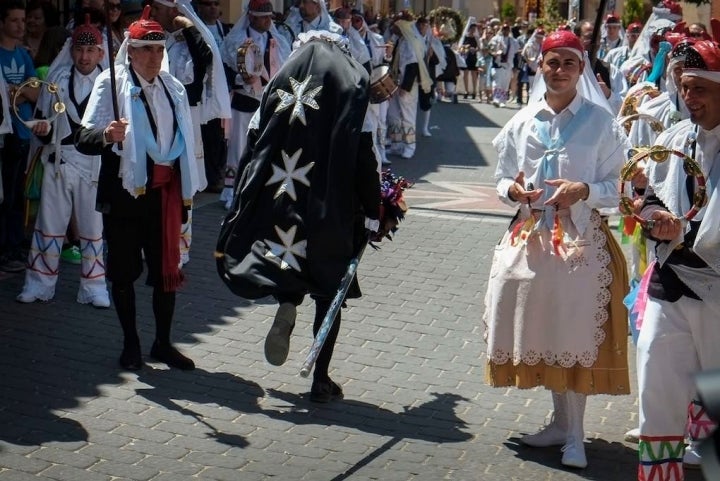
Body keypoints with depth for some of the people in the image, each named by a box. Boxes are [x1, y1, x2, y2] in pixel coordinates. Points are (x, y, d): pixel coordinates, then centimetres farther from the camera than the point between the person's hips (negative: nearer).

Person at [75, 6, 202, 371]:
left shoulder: (173, 88, 10)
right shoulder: (110, 83, -5)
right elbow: (83, 139, -13)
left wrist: (187, 190, 14)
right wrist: (106, 135, -35)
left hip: (165, 192, 4)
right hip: (125, 191, -4)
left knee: (167, 269, 6)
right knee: (124, 270, 5)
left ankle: (163, 343, 19)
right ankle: (130, 344, 19)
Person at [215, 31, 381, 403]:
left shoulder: (277, 85, 5)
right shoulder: (353, 86, -1)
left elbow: (253, 146, 2)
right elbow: (364, 157, -9)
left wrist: (242, 210, 7)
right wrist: (372, 212, -3)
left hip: (276, 205, 2)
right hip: (332, 212, -2)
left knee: (287, 260, 25)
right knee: (328, 292, 9)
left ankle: (286, 307, -7)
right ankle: (321, 379, 10)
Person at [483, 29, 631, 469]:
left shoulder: (601, 123, -3)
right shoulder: (523, 122, 8)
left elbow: (618, 187, -2)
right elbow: (503, 179, 14)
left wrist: (583, 191, -20)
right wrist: (512, 190, -8)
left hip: (582, 243, -4)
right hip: (530, 239, 4)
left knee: (575, 335, -3)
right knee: (541, 333, 10)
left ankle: (575, 435, 9)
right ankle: (561, 423, 27)